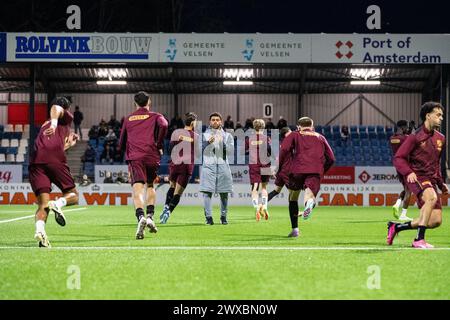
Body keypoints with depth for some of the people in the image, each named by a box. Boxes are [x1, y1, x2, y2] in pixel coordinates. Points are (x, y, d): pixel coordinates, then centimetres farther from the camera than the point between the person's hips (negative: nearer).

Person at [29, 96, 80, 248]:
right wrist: (54, 122, -23)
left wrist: (68, 144, 60)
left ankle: (39, 229, -30)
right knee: (73, 195, 10)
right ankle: (58, 204, -23)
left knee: (43, 204, -1)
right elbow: (56, 108, -5)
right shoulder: (67, 117, 19)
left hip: (35, 161, 5)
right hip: (55, 159, -5)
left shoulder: (45, 125, 37)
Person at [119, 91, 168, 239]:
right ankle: (150, 216, 7)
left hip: (134, 157, 0)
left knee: (138, 188, -15)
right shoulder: (155, 116, 14)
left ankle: (140, 217, -40)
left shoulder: (128, 119, 21)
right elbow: (163, 125, -11)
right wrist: (159, 145, 0)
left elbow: (121, 144, 26)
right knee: (150, 185, 22)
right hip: (152, 156, 0)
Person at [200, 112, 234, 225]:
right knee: (207, 192, -11)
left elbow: (231, 151, 1)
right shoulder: (205, 135, 11)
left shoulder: (227, 135, 12)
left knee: (224, 194, 4)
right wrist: (208, 143, -16)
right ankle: (208, 217, -10)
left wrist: (223, 143, -14)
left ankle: (223, 216, 16)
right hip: (208, 166, -1)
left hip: (223, 166, 1)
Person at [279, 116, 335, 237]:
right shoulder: (320, 137, 27)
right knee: (309, 193, -19)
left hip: (297, 170, -1)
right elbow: (331, 158, 24)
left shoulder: (294, 135, 19)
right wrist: (322, 170, 38)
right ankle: (310, 201, -58)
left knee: (293, 198, 20)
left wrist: (278, 167, 2)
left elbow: (284, 149, -2)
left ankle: (295, 229, 18)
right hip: (316, 171, 1)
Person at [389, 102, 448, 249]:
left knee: (436, 221, -4)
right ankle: (419, 239, -32)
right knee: (432, 197, -37)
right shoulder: (415, 136, -6)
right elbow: (398, 158, -7)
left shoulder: (440, 139, 14)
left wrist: (441, 184, 19)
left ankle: (396, 227, 14)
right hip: (417, 177, -7)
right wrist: (408, 172, -25)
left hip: (431, 180, 7)